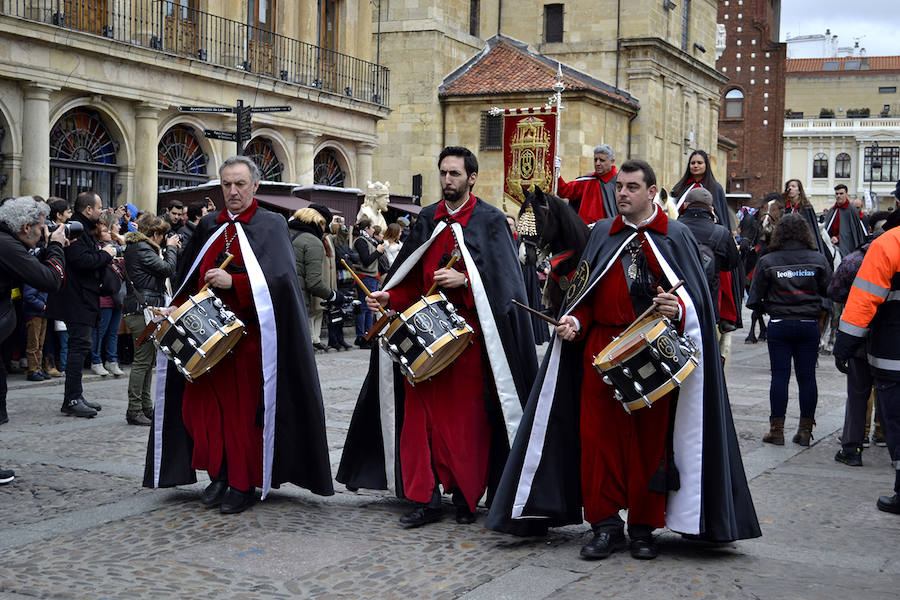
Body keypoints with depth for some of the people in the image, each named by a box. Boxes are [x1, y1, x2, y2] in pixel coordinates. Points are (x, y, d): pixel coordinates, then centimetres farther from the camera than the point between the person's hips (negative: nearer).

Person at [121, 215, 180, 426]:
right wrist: (171, 248, -2)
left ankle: (146, 408, 20)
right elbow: (168, 269, -17)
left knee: (148, 361, 14)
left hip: (144, 310, 11)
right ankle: (134, 411, -4)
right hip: (143, 310, -11)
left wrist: (170, 249, 14)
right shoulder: (141, 249, -13)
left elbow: (162, 267, 22)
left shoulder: (137, 246, 18)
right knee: (142, 361, -7)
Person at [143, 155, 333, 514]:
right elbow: (190, 278, 21)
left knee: (245, 408, -2)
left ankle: (244, 484, 10)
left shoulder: (271, 225, -2)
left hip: (250, 334, -5)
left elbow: (277, 278, -14)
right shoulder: (209, 226, 14)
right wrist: (179, 307, 5)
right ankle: (220, 475, 17)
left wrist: (232, 282, -23)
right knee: (204, 402, 3)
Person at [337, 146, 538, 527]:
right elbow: (413, 280, 16)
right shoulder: (427, 219, 15)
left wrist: (464, 280, -21)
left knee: (467, 416, 0)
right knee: (421, 413, 1)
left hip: (469, 332, -4)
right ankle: (425, 498, 7)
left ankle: (465, 496, 13)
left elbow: (502, 280, -7)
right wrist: (389, 297, -1)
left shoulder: (489, 221, 0)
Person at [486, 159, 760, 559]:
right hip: (601, 349, 2)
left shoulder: (675, 237, 6)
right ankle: (605, 524, 9)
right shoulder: (602, 234, 14)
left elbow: (696, 298, 2)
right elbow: (584, 292, 15)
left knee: (650, 438, 2)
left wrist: (677, 308, -19)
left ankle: (644, 528, 13)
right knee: (598, 434, -1)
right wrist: (576, 321, -3)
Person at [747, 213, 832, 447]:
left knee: (779, 376, 3)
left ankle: (777, 430, 5)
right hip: (809, 325, 1)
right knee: (807, 377, 7)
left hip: (779, 325, -1)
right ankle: (805, 430, 12)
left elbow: (753, 300, -5)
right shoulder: (818, 260, -1)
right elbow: (831, 294, -1)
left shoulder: (767, 262, -5)